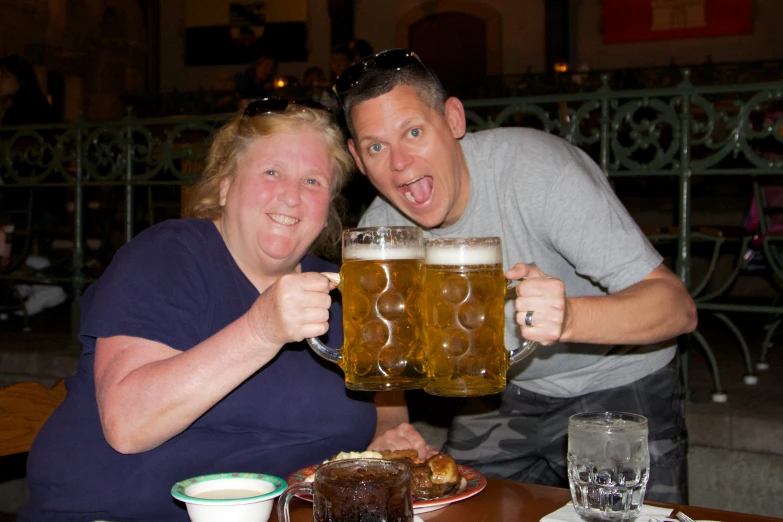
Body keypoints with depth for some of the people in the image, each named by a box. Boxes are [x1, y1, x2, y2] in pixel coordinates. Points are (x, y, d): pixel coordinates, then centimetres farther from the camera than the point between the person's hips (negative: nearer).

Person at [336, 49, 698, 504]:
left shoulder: (536, 170, -30)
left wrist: (567, 318, -52)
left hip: (619, 383, -4)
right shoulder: (378, 231, -14)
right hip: (510, 393, 4)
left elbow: (677, 306, -33)